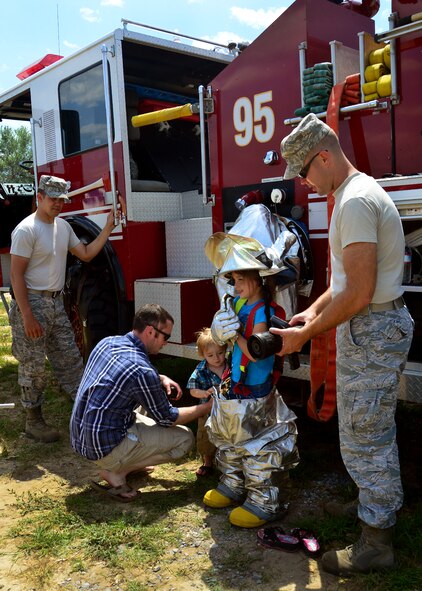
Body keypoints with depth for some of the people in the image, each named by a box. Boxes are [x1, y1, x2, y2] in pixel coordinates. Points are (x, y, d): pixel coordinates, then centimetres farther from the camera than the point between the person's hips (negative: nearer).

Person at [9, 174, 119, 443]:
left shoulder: (63, 226, 10)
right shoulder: (27, 229, -14)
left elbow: (86, 254, 16)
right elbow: (16, 275, -16)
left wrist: (108, 228, 5)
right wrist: (27, 317, -21)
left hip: (56, 303, 7)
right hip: (33, 303, -7)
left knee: (70, 360, 11)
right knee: (34, 366, 3)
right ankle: (34, 421, 17)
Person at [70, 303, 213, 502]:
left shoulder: (107, 342, 0)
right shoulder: (142, 370, -24)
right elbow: (167, 418, -8)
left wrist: (162, 379, 10)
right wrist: (207, 407, 3)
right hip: (104, 448, -8)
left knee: (148, 406, 26)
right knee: (185, 438, -2)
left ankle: (129, 464, 15)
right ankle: (116, 473, -1)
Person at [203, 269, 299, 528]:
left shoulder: (263, 311, -20)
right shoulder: (239, 303, 5)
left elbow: (255, 353, -25)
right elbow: (223, 339, 12)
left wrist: (235, 334, -16)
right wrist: (221, 329, -9)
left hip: (254, 392, -9)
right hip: (233, 387, 9)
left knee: (256, 448, 1)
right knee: (228, 440, 23)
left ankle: (264, 503, 15)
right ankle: (233, 486, 41)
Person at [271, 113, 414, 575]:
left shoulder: (355, 200, -21)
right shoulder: (357, 192, 14)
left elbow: (358, 294, -25)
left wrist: (307, 334, -17)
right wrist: (314, 311, 11)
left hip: (371, 330, -11)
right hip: (379, 326, 11)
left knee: (364, 438, 0)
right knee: (374, 431, 22)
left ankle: (376, 542, 15)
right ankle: (382, 504, 40)